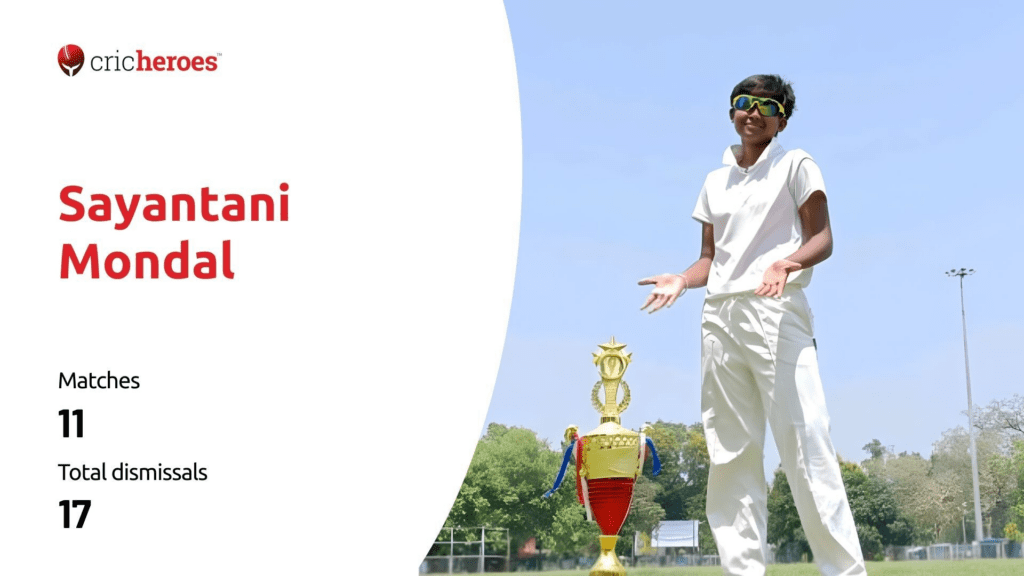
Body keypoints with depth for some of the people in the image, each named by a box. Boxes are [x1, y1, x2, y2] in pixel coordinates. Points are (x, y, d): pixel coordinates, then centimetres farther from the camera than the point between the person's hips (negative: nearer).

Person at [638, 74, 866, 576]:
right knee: (729, 454, 1)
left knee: (805, 445, -14)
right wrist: (682, 280, 1)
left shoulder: (795, 165, 7)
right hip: (719, 317, 6)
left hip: (775, 312, -6)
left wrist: (786, 263, -21)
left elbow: (822, 239, -1)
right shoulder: (715, 182, 22)